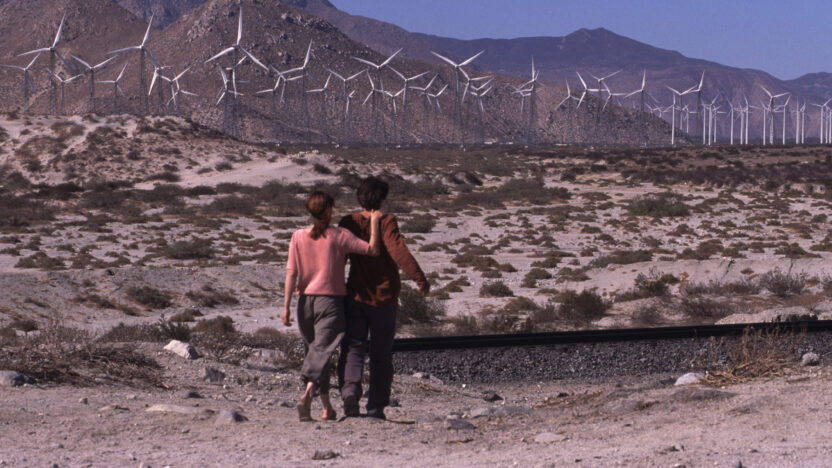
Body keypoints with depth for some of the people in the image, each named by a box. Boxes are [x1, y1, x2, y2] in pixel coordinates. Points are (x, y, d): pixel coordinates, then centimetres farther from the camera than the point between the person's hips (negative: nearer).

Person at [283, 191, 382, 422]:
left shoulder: (298, 237, 2)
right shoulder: (339, 236, -6)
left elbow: (291, 273, -2)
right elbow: (373, 250, -9)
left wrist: (286, 305, -2)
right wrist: (374, 222, 2)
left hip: (305, 300, 4)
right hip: (331, 299, -4)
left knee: (315, 349, 16)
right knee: (321, 351, -8)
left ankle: (327, 407, 21)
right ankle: (307, 394, -31)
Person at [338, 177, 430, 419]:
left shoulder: (348, 223, 1)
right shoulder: (386, 222, -8)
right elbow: (398, 251, -22)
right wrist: (420, 278, -24)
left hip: (356, 296, 1)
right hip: (385, 297, -1)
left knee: (352, 347, -2)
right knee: (381, 353, 10)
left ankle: (350, 390, -29)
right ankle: (376, 407, 12)